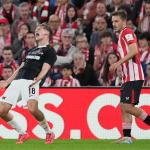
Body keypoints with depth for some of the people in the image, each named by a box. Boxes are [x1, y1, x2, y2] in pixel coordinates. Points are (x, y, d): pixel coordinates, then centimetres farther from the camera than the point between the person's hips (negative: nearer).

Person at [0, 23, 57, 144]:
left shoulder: (49, 51, 7)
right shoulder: (32, 50, 30)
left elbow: (45, 69, -6)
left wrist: (37, 79, -24)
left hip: (30, 82, -7)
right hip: (17, 82, 7)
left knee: (32, 108, -31)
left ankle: (49, 133, -6)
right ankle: (22, 134, 12)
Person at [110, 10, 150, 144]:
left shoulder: (127, 32, -8)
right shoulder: (122, 35, 22)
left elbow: (134, 50, -23)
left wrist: (118, 63, -24)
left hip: (134, 77, -10)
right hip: (128, 77, 10)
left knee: (127, 106, -14)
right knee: (124, 108, 5)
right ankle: (127, 137, 5)